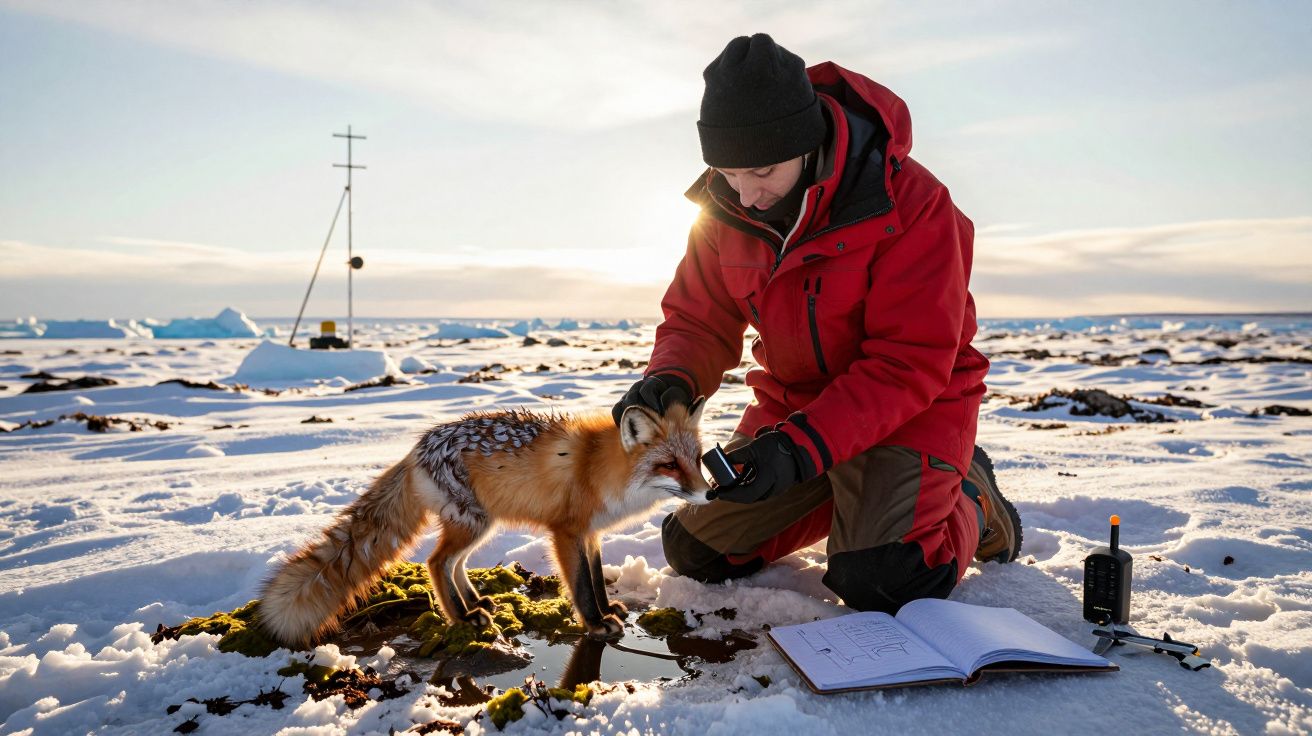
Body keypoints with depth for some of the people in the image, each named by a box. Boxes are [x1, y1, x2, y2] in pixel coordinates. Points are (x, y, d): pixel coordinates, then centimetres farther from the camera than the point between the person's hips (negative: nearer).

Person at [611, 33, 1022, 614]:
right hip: (792, 399, 6)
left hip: (910, 402, -5)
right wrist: (671, 380, -25)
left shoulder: (910, 203, -26)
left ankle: (971, 503, 10)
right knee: (695, 552, 5)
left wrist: (801, 446, -36)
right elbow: (699, 319, -1)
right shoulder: (723, 206, -9)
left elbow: (912, 365, -26)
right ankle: (843, 499, 25)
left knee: (879, 584, -23)